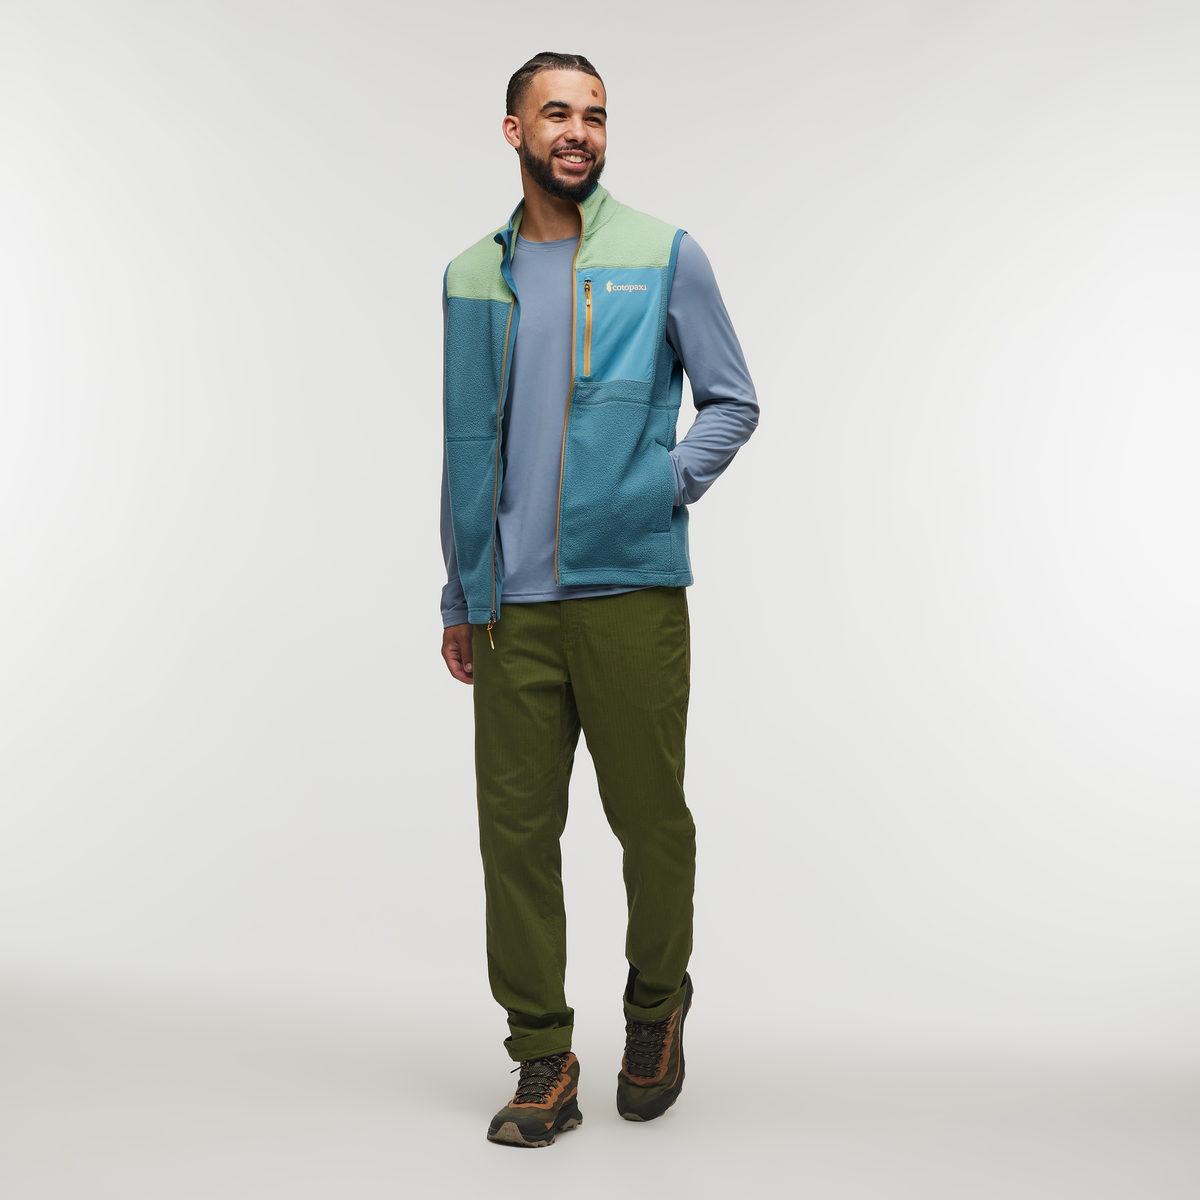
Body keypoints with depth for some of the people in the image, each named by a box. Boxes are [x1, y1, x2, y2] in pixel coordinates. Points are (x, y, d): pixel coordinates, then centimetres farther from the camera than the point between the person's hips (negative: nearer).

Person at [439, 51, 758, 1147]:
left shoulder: (665, 257, 5)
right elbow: (466, 443, 16)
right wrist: (460, 597, 13)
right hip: (511, 603, 3)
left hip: (631, 590, -2)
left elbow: (734, 403, 8)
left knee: (651, 817, 5)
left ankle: (656, 1011, 30)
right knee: (516, 825, 2)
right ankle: (543, 1061, 15)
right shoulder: (473, 278, 14)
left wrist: (665, 486, -9)